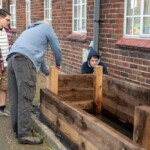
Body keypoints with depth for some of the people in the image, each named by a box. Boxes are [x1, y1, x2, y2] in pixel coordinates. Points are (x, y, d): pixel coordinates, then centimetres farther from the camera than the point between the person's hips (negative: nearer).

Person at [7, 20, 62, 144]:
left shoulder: (30, 30, 40)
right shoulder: (47, 26, 20)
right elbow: (57, 49, 19)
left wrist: (47, 71, 60)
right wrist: (58, 64, 39)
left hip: (12, 59, 8)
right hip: (24, 60, -8)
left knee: (15, 98, 10)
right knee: (25, 98, -10)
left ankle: (18, 129, 17)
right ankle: (24, 134, -11)